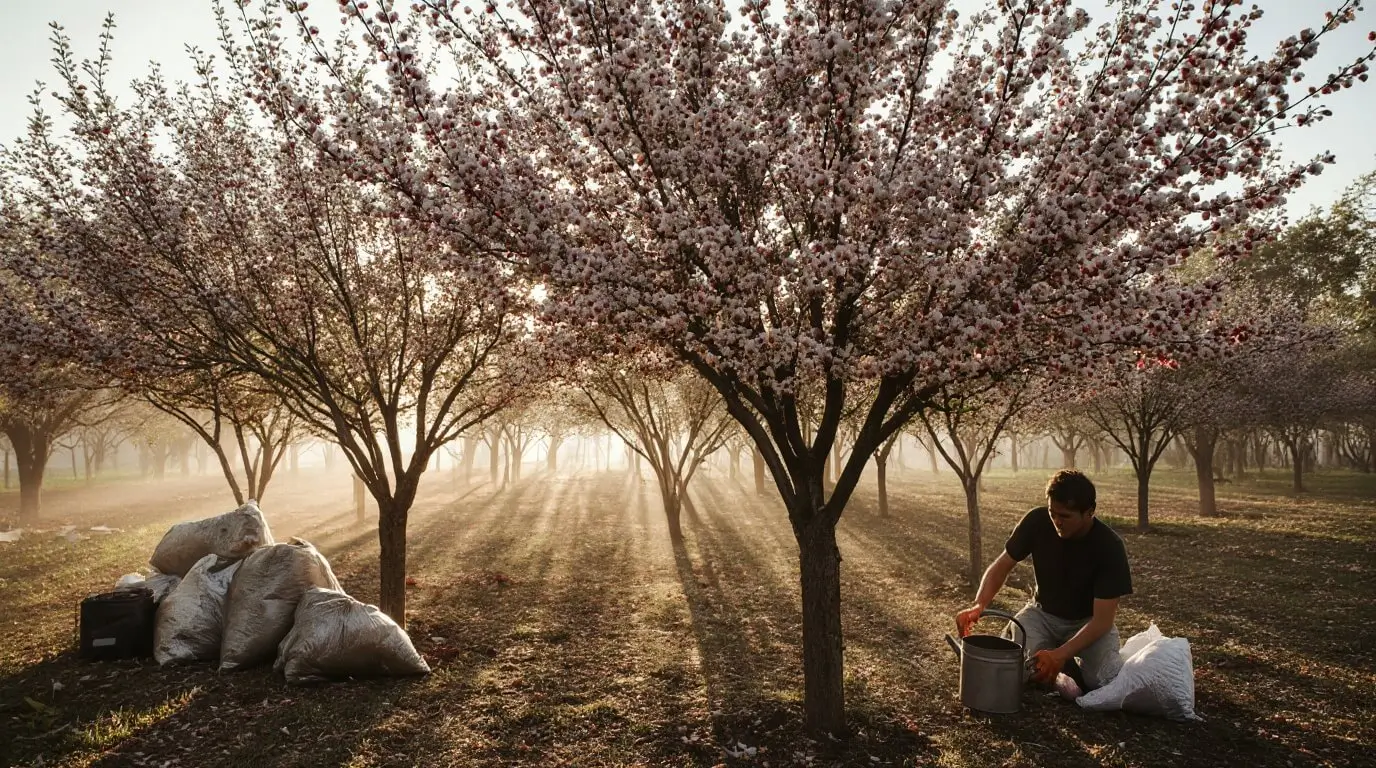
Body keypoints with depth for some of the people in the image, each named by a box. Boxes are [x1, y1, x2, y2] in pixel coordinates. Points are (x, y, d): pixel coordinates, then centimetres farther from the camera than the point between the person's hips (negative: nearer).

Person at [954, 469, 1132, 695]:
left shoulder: (1109, 546, -27)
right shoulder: (1037, 521, -21)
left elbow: (1102, 619, -26)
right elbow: (1002, 566, -10)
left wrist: (1061, 654, -39)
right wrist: (980, 605, -29)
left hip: (1088, 622, -2)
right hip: (1043, 612, 2)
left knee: (1111, 681, -30)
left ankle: (1067, 664, 4)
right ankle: (1060, 669, 2)